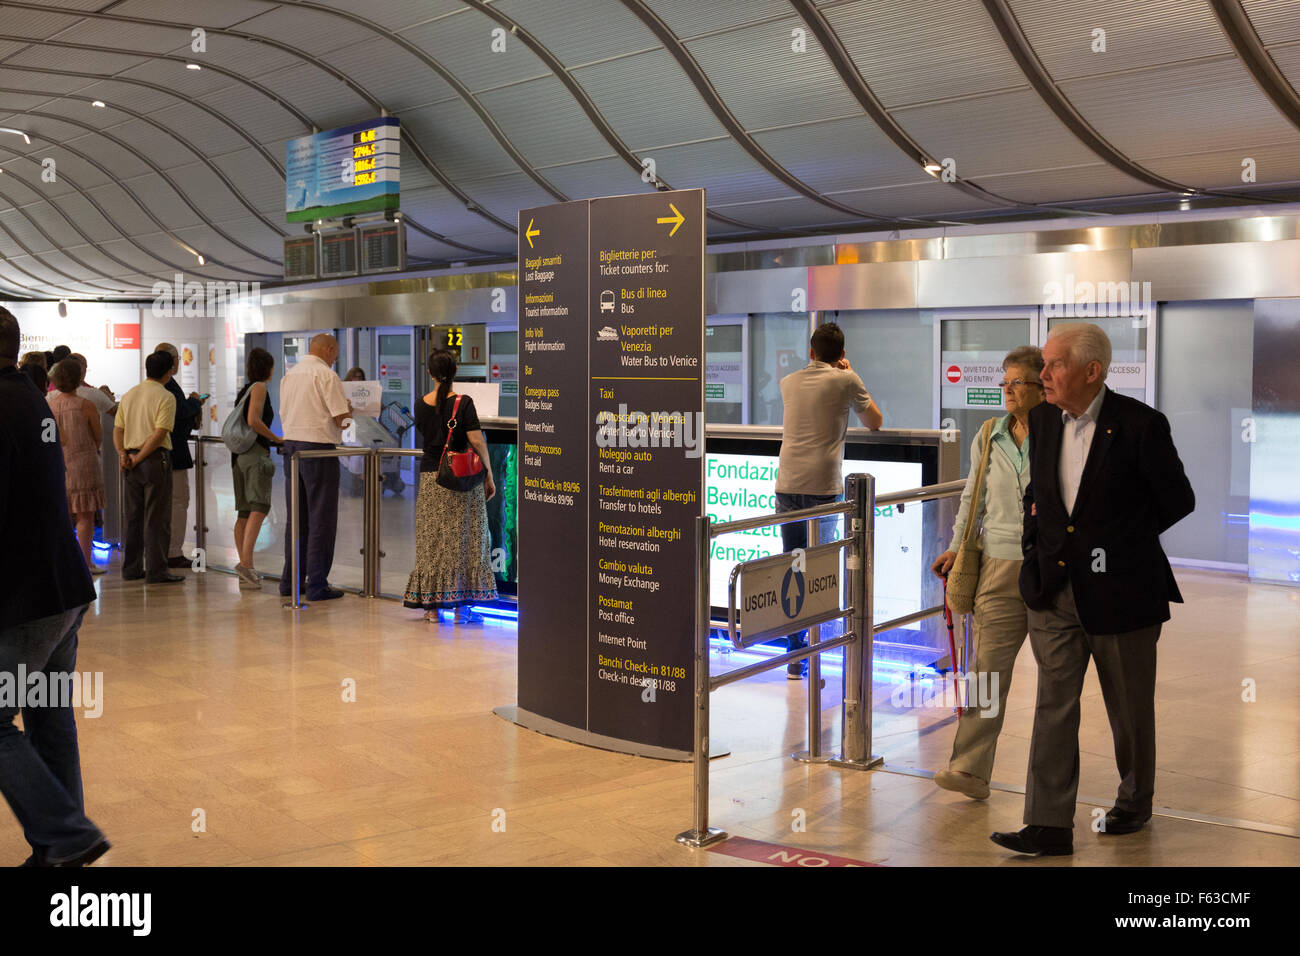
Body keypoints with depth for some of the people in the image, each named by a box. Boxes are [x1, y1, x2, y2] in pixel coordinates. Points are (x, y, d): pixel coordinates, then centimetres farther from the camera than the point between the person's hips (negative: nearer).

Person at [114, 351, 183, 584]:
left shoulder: (129, 395, 12)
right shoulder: (166, 397, -8)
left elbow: (117, 429, 8)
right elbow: (160, 434, -17)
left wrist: (123, 454, -1)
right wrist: (138, 459, -11)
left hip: (132, 462, 7)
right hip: (155, 460, -6)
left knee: (133, 517, 13)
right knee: (156, 518, -2)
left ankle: (131, 569, 18)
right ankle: (156, 571, 0)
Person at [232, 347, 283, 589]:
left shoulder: (244, 389, 19)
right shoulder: (259, 387, -5)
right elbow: (253, 421, -17)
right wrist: (277, 439, -8)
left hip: (240, 455, 9)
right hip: (255, 453, -9)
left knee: (244, 513, 9)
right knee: (259, 508, -16)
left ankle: (246, 573, 11)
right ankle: (246, 561, -31)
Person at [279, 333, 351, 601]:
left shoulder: (289, 375, 11)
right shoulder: (326, 375, -10)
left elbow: (284, 414, 17)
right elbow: (341, 417, -14)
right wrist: (348, 410, 8)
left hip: (291, 443, 7)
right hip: (318, 448, -7)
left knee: (296, 517, 14)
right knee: (321, 519, -1)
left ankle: (289, 581, 20)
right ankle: (317, 585, 0)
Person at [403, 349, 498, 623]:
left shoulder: (421, 405, 2)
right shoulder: (463, 403, -10)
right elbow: (477, 441, -13)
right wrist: (489, 476, -4)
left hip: (430, 477, 3)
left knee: (431, 540, 9)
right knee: (463, 540, 4)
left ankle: (431, 605, 11)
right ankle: (460, 605, 6)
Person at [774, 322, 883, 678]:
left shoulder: (788, 382, 13)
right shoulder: (846, 381, 1)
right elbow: (875, 422, 14)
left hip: (787, 485, 4)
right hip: (823, 488, -3)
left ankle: (796, 656, 8)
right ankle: (808, 653, -1)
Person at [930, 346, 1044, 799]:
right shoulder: (987, 440, 8)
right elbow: (972, 499, 18)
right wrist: (957, 547, 10)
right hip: (998, 565, 2)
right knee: (988, 665, -4)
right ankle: (969, 769, -5)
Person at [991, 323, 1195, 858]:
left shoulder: (1140, 425, -14)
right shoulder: (1042, 421, 3)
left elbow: (1178, 502, -4)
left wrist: (1119, 541, 3)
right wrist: (1037, 548, 7)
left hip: (1120, 592, -4)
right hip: (1055, 591, 4)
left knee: (1130, 708, 14)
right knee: (1053, 705, 1)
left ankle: (1135, 802, 36)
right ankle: (1050, 826, 5)